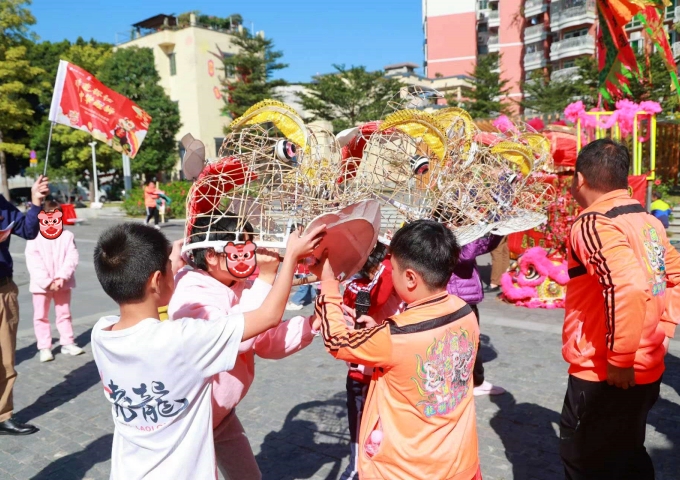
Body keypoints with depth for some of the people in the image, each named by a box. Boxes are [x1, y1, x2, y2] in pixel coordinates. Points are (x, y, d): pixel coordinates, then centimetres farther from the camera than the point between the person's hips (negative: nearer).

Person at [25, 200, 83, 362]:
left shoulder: (67, 236, -5)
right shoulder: (35, 238, -9)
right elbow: (33, 263, -13)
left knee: (64, 314, 13)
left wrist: (61, 278, -20)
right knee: (41, 316, 7)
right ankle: (44, 347, 17)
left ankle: (68, 343, 24)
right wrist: (47, 282, -19)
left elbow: (72, 258, -10)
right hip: (41, 285, -1)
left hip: (62, 283, 1)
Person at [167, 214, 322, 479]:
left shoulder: (240, 288, -3)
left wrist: (312, 323, -16)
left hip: (222, 414, 8)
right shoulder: (189, 295, -26)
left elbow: (267, 342, -2)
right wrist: (265, 278, -35)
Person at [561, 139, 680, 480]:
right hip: (647, 369, 8)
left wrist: (619, 358, -23)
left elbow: (629, 287, -33)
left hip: (604, 375, -8)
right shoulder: (648, 221, 8)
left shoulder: (594, 223, -20)